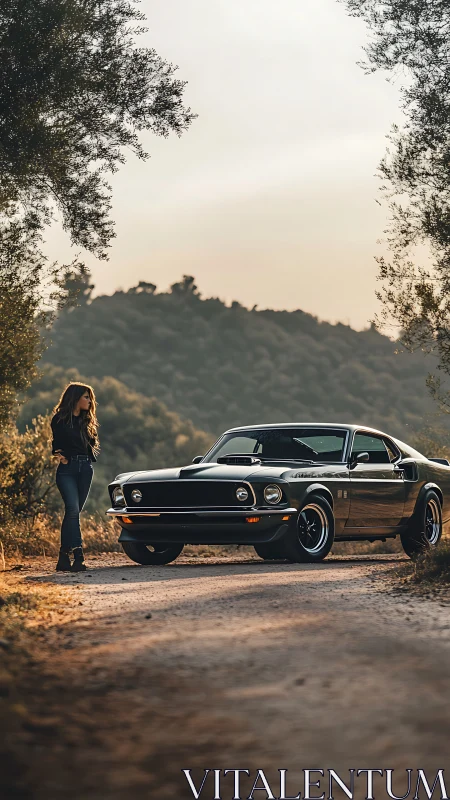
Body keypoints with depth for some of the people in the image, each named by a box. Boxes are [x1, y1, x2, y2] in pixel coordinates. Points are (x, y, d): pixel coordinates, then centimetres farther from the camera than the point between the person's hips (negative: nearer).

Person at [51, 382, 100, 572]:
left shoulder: (87, 420, 17)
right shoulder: (60, 419, 2)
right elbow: (56, 443, 3)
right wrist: (59, 455, -16)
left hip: (85, 469, 5)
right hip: (67, 469, -5)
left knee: (73, 512, 3)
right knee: (73, 510, -17)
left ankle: (64, 558, 5)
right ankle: (78, 557, -23)